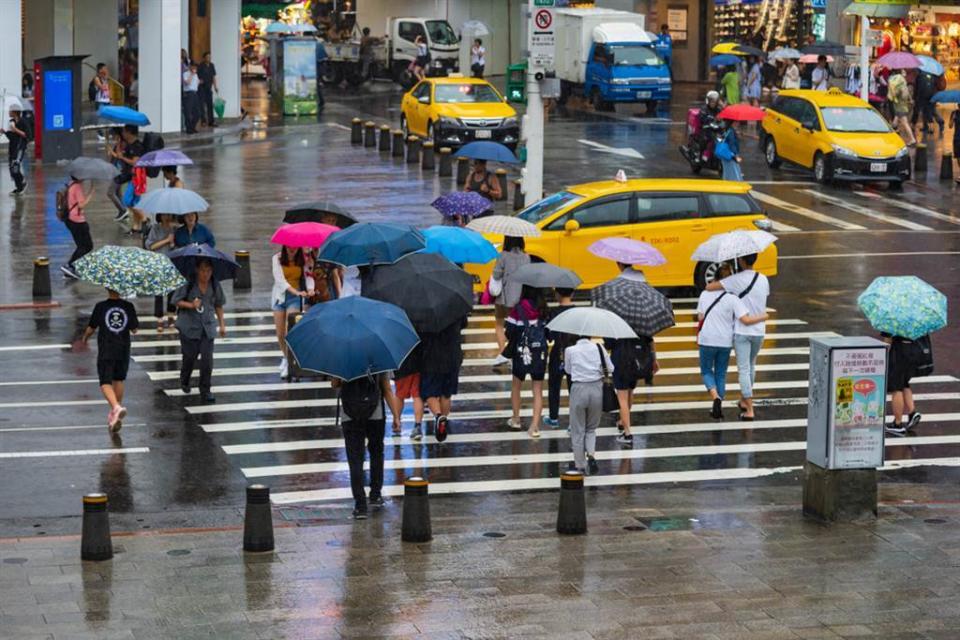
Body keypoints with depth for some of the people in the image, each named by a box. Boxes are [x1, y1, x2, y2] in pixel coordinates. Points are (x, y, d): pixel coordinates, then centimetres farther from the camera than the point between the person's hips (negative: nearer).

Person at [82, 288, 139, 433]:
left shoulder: (101, 307, -9)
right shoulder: (128, 306, -4)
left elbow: (91, 328, -1)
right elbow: (134, 329, 2)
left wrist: (85, 338, 19)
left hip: (106, 351, -3)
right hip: (123, 350, 3)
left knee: (105, 383, -3)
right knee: (118, 380, 19)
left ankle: (116, 407, -29)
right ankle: (114, 415, 25)